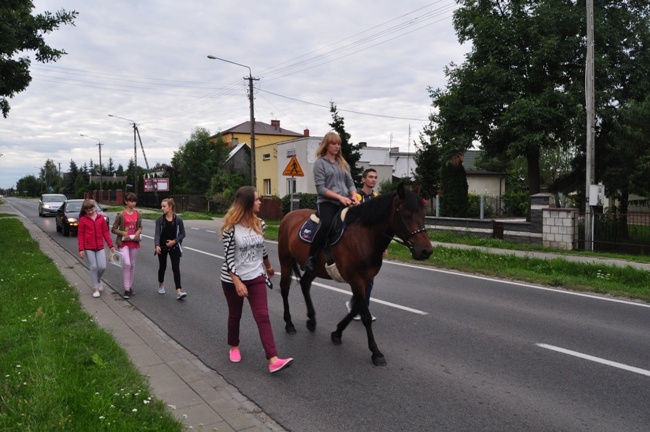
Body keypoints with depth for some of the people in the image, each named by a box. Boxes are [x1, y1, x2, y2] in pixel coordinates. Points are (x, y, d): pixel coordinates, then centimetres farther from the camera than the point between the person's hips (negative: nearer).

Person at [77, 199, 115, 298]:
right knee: (93, 267, -1)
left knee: (102, 266, -5)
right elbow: (80, 235, -1)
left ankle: (98, 279, 28)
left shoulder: (101, 218, 5)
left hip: (100, 247, 2)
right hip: (88, 248, -2)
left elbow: (105, 232, 8)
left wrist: (111, 245, 5)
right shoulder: (83, 219, -1)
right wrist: (81, 249, -6)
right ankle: (95, 289, 11)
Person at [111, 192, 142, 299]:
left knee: (132, 264, 12)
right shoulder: (121, 214, -9)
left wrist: (138, 232, -6)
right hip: (123, 242, -4)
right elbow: (113, 229, -4)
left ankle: (130, 286, 26)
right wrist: (123, 233, -19)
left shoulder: (137, 214, 3)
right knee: (126, 263, -16)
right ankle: (126, 289, -7)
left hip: (134, 241, 4)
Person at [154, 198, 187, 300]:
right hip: (162, 247, 1)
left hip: (174, 247, -1)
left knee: (176, 268, -10)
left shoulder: (178, 219, -9)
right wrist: (157, 245, -30)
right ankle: (161, 285, 42)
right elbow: (157, 234, -15)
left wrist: (174, 241, -16)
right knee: (162, 267, 16)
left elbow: (182, 234, -2)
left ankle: (179, 291, -15)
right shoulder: (159, 220, -7)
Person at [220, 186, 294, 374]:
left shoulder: (259, 223, -1)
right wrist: (237, 282, -23)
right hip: (233, 279, -3)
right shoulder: (231, 227, -16)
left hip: (256, 277, 3)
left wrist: (269, 267, 27)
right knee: (235, 315, 15)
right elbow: (228, 257, -16)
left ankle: (273, 360, -11)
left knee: (262, 316, -6)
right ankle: (234, 347, 41)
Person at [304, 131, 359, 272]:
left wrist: (354, 197, -5)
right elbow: (321, 188, -6)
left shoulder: (343, 163, 20)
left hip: (345, 202, 6)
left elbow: (350, 183, 17)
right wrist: (339, 197, -17)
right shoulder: (320, 163, 2)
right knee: (326, 224, -34)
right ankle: (311, 257, -20)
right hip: (327, 202, -6)